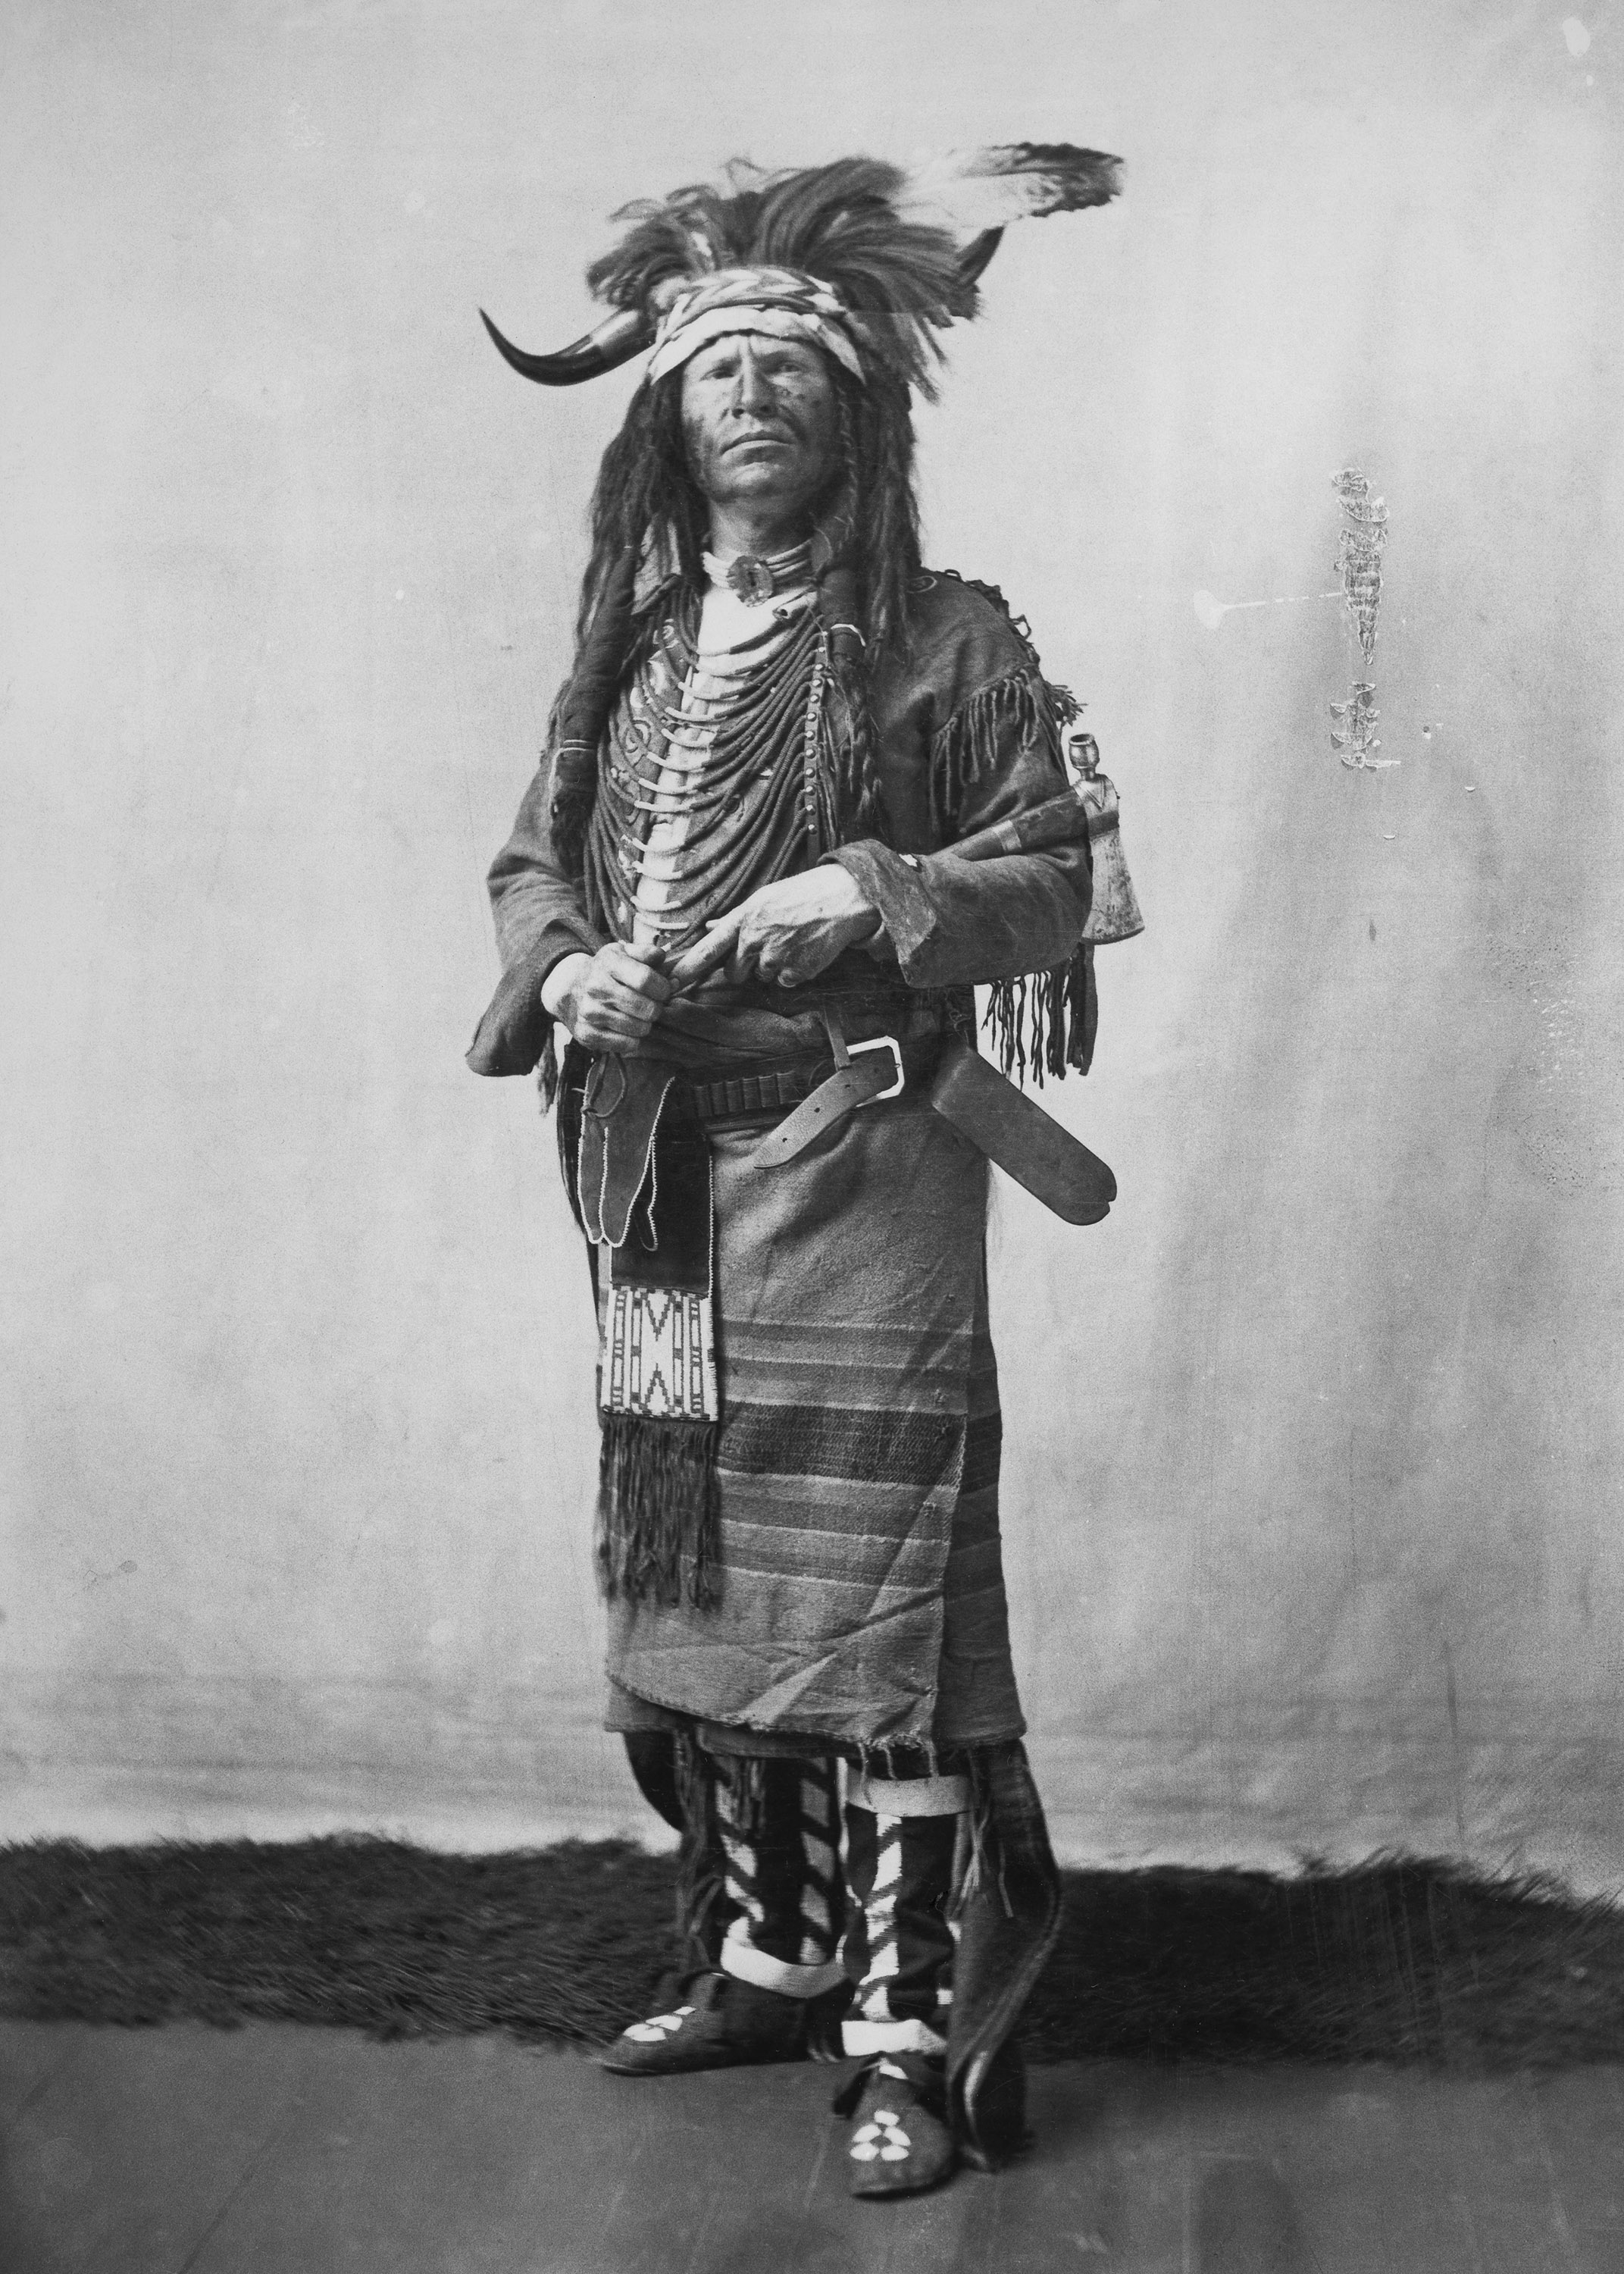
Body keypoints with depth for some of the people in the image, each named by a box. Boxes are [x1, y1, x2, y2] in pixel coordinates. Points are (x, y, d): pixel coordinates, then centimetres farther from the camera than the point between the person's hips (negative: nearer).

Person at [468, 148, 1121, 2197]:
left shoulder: (944, 641, 1)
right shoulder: (628, 642, 15)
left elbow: (1051, 887, -2)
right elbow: (530, 859, 17)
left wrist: (867, 895, -18)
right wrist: (561, 964, -4)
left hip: (854, 1162, -5)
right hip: (653, 1165, 6)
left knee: (867, 1581, -8)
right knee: (689, 1566, 12)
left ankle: (910, 2035, 3)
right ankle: (768, 1958, 28)